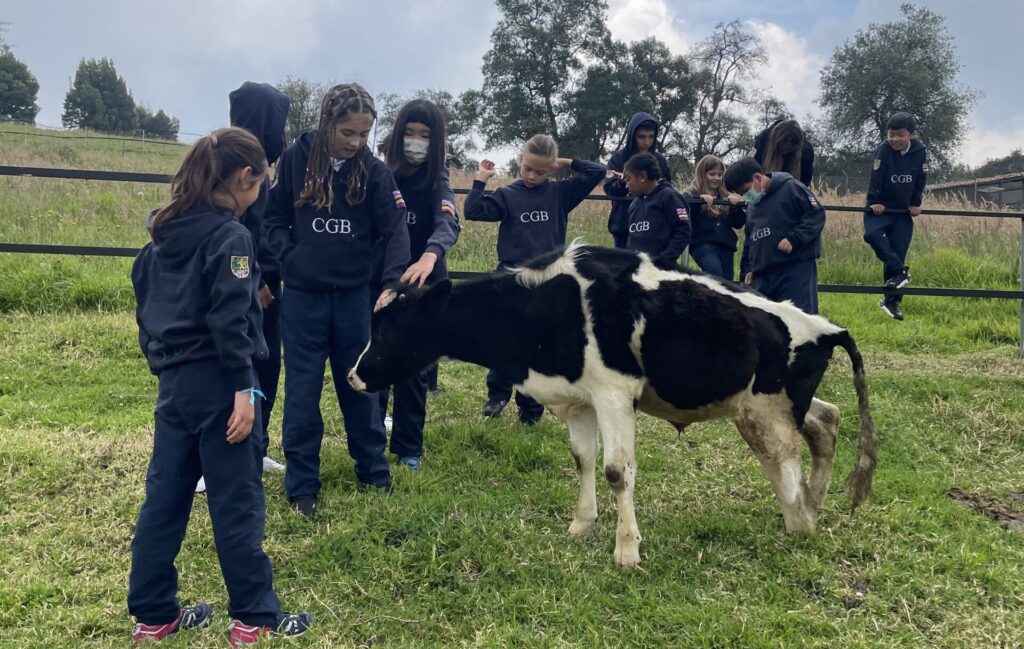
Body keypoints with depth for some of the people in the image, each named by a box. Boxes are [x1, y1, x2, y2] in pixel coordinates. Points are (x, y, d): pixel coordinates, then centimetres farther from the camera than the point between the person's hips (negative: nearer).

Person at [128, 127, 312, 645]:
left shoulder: (163, 231, 12)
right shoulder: (230, 236, -14)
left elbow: (143, 297, 17)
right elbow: (229, 317, -20)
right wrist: (244, 388, -19)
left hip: (174, 380, 8)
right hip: (216, 382, -8)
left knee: (164, 497, 12)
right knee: (238, 503, 1)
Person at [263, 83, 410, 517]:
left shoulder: (374, 171, -4)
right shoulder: (295, 158, -6)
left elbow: (395, 230, -8)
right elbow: (274, 217, 3)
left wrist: (391, 284, -22)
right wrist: (288, 258, -12)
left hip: (354, 295, 1)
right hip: (302, 295, -1)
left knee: (360, 385, 13)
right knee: (302, 392, 6)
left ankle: (373, 471, 28)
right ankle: (302, 485, 17)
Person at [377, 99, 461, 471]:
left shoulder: (437, 181, -4)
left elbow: (449, 223, -22)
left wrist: (430, 255, -43)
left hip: (422, 287, 0)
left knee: (414, 369, 7)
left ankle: (408, 448, 21)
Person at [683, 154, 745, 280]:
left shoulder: (726, 195, 17)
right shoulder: (692, 194, 4)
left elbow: (738, 224, 13)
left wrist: (735, 206, -3)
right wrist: (699, 200, -25)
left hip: (726, 245, 5)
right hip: (702, 244, -5)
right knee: (715, 272, -31)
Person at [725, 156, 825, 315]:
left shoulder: (791, 188, -4)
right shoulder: (752, 204, 21)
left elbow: (816, 215, -10)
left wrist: (793, 239, -19)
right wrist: (747, 270, 22)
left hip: (796, 269, -8)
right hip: (763, 275, 8)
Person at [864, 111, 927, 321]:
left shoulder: (920, 151, -6)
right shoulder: (883, 150, -13)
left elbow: (921, 180, 4)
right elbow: (876, 178, -11)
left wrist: (916, 203, 5)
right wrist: (874, 201, -11)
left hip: (903, 211, 2)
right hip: (880, 208, -2)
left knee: (898, 252, -1)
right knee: (872, 234, -32)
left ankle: (892, 300, 7)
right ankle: (900, 271, -23)